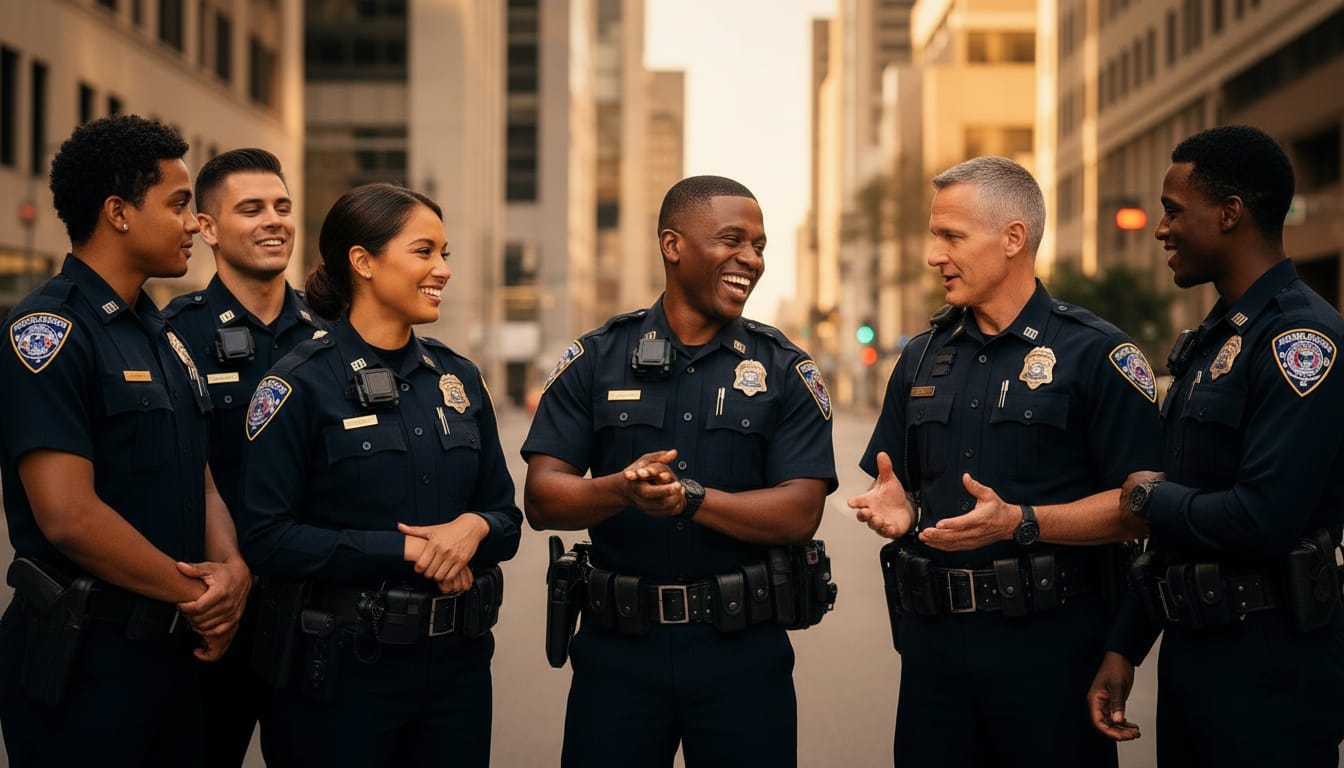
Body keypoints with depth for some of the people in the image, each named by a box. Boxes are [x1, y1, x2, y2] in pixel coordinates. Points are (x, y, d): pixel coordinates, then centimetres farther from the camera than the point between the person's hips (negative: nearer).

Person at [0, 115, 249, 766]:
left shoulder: (164, 335, 13)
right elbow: (68, 515, -22)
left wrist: (229, 567, -8)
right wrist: (197, 594, -13)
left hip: (174, 648, 8)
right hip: (82, 660, -8)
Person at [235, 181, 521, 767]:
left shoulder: (459, 378, 8)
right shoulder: (303, 384, -8)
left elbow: (505, 514, 12)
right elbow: (267, 538, -14)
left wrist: (474, 527, -12)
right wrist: (406, 550, -17)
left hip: (457, 662, 5)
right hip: (344, 671, -5)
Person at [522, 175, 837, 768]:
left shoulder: (786, 371, 2)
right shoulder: (595, 360, 3)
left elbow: (801, 513, -8)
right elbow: (541, 499, -4)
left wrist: (692, 497, -22)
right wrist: (620, 490, -24)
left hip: (743, 652, 0)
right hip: (616, 648, 0)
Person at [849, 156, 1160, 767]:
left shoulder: (1094, 352, -6)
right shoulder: (922, 357, 13)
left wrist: (1021, 522, -23)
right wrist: (894, 507, -3)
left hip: (1049, 642, -5)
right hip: (933, 636, 5)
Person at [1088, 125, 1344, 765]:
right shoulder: (1211, 340, 13)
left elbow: (1264, 520, -27)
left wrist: (1153, 497, -10)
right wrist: (1126, 646, 14)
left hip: (1269, 671, -9)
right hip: (1190, 653, 9)